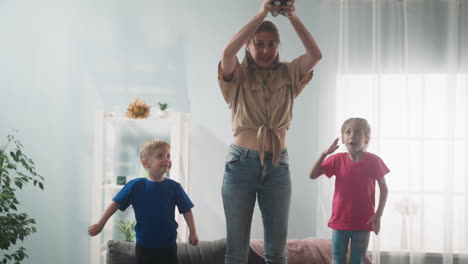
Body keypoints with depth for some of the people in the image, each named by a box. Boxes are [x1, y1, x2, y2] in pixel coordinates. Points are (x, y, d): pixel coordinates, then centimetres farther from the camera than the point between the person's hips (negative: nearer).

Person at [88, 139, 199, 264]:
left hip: (168, 246, 0)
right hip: (144, 246, 0)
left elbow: (186, 210, 0)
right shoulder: (135, 185, -6)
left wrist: (193, 232, -7)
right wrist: (100, 224, 0)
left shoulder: (174, 187, -4)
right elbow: (116, 203, -1)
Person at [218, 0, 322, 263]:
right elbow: (228, 52, -20)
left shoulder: (288, 74, 8)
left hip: (278, 166, 2)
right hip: (241, 163, -2)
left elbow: (316, 55, -9)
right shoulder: (238, 75, 2)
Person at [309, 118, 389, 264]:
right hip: (339, 221, 2)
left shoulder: (373, 161, -7)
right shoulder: (337, 159, -2)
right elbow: (312, 175, -4)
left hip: (363, 223, -2)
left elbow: (384, 188, -1)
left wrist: (378, 215, -8)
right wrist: (324, 154, -17)